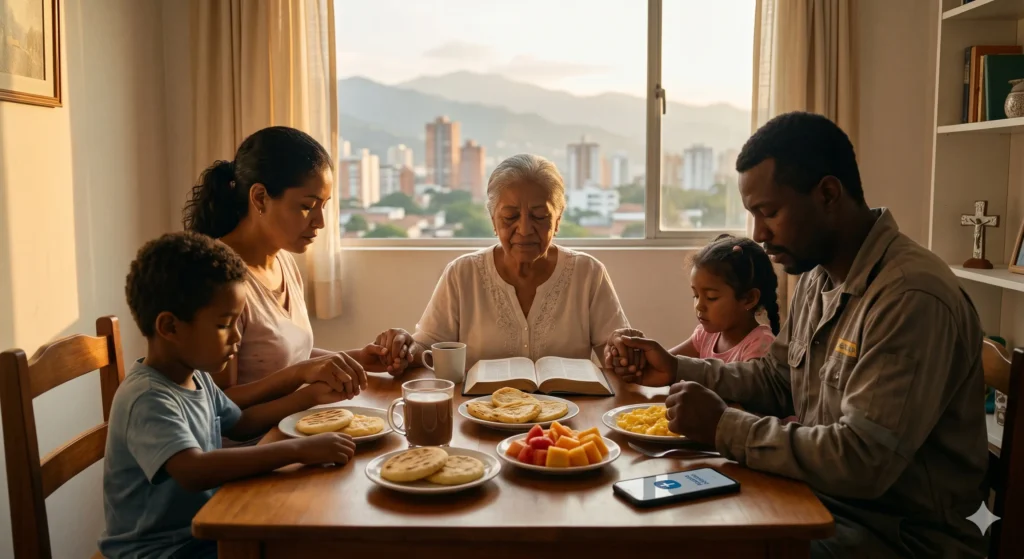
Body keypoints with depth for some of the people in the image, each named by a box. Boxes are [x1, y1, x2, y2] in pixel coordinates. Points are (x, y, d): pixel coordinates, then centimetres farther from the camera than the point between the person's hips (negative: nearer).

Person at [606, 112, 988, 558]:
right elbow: (776, 379, 14)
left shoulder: (912, 296, -26)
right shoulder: (818, 275, 5)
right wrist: (676, 369, 1)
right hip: (823, 495, 8)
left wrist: (724, 427, -23)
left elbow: (862, 462, -30)